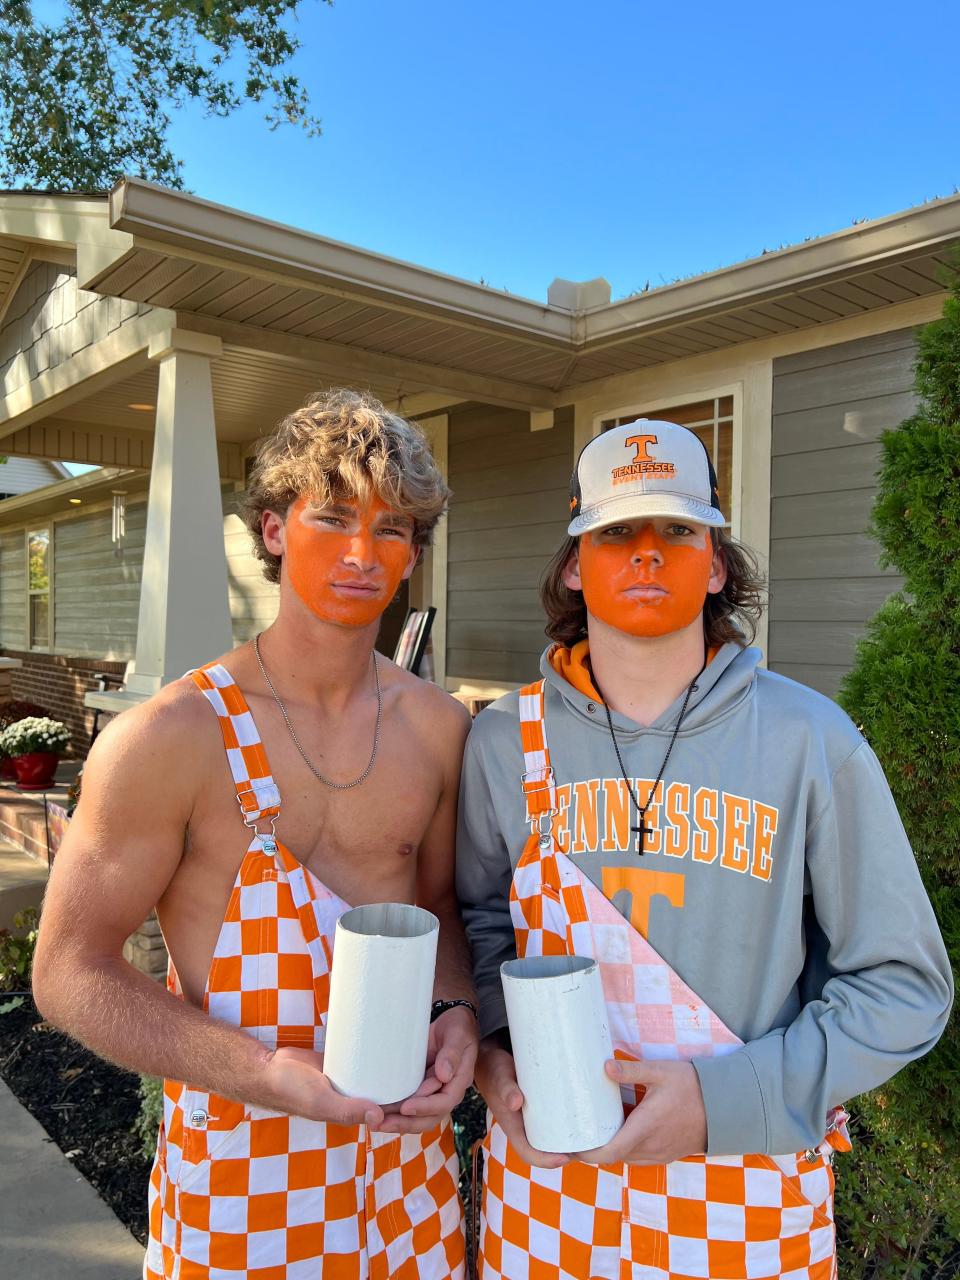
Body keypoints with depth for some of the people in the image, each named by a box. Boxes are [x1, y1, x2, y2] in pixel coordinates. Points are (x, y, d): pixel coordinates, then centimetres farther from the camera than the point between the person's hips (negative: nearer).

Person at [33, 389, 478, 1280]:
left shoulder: (438, 726, -2)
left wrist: (457, 1014, -9)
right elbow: (71, 974, -11)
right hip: (240, 1160, -4)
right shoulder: (168, 738, -16)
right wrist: (268, 1074, -22)